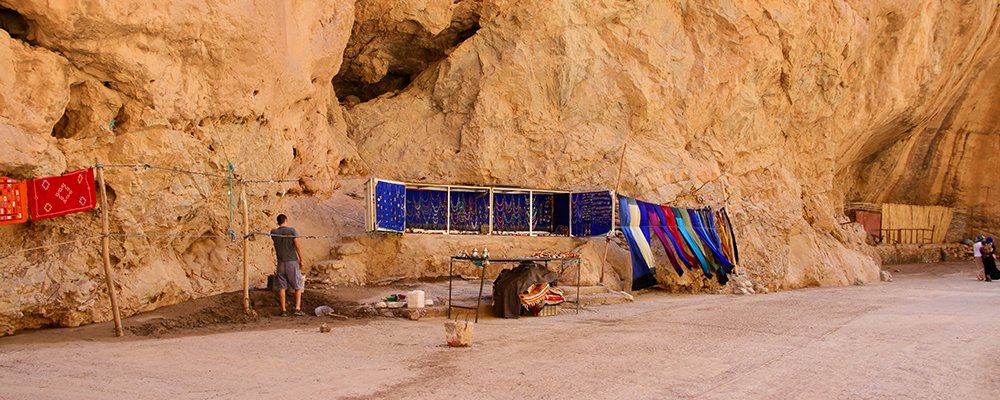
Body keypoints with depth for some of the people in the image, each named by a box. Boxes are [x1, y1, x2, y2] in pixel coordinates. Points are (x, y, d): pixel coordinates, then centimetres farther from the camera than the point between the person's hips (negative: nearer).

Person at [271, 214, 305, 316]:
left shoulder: (273, 232, 3)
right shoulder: (291, 230, -6)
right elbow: (297, 246, -9)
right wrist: (301, 260, -1)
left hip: (281, 263, 3)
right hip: (292, 262, -3)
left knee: (281, 287, 6)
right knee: (298, 286, 5)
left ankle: (284, 310, 4)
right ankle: (298, 308, -3)